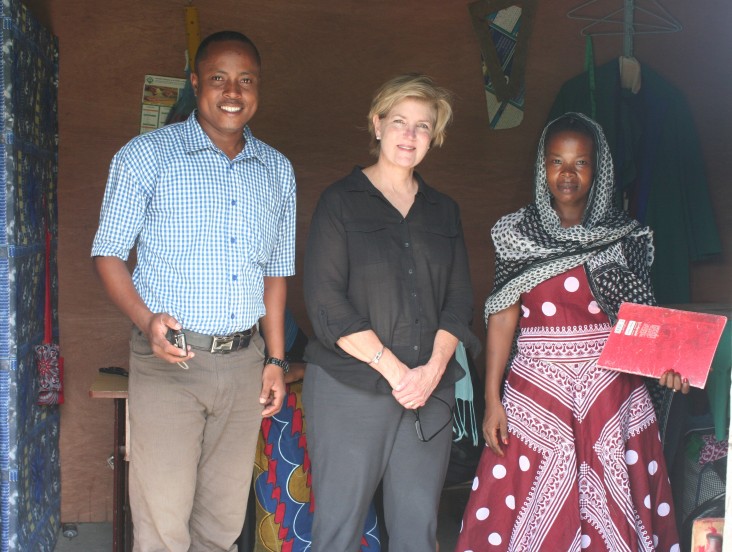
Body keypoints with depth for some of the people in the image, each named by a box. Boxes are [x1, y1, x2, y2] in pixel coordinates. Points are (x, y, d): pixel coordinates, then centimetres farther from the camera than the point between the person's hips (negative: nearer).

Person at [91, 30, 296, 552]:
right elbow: (108, 254, -2)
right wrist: (147, 321, -19)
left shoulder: (278, 170, 11)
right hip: (170, 359, -4)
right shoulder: (146, 156, -2)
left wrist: (276, 358, 12)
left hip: (244, 361, 4)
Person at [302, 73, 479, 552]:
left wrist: (432, 369, -6)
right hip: (350, 389, -4)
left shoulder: (443, 211, 15)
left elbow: (459, 300, 10)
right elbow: (327, 305, -8)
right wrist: (394, 369, -12)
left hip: (429, 392, 4)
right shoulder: (341, 202, 1)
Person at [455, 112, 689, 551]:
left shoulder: (627, 236, 4)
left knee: (613, 512, 5)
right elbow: (503, 317, 2)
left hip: (612, 388, 1)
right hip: (537, 389, 0)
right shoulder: (517, 233, 2)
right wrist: (492, 399, -2)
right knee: (532, 508, 2)